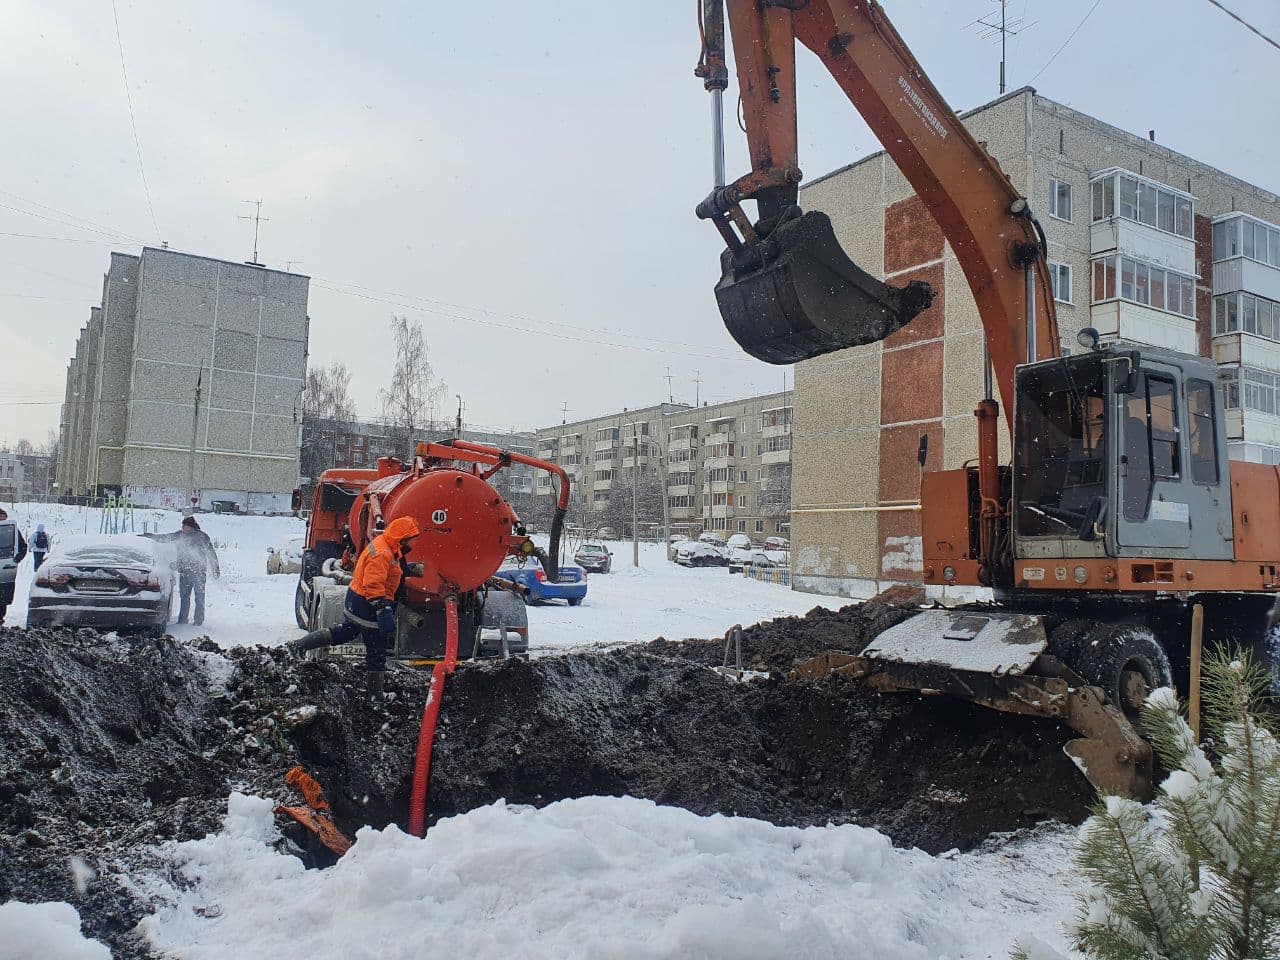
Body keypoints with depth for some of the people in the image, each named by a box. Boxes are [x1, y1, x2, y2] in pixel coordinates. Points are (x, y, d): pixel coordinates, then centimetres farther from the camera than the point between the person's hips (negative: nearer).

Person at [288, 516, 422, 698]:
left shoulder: (382, 544, 5)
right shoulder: (383, 554, -27)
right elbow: (373, 586, -31)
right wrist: (384, 612, -33)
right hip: (367, 606, -10)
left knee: (345, 632, 28)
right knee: (377, 652, 2)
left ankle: (299, 645, 28)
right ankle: (376, 695, 11)